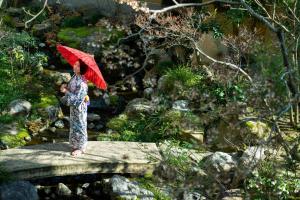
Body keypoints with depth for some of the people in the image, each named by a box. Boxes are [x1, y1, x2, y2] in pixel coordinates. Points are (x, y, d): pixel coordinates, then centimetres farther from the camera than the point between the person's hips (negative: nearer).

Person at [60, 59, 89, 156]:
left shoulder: (82, 83, -28)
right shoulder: (75, 77, -2)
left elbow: (77, 98, -28)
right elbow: (71, 88, 14)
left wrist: (66, 91, -24)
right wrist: (66, 87, -7)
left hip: (79, 107, -9)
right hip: (73, 106, 9)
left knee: (79, 126, 6)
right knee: (74, 125, 20)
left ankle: (81, 148, 22)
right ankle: (76, 144, 36)